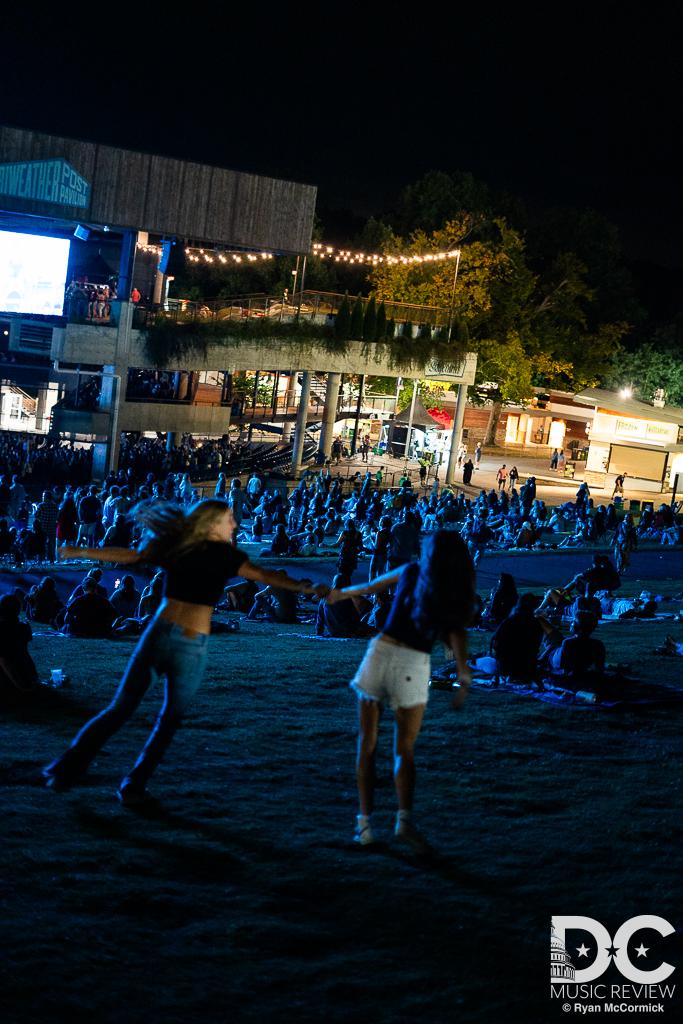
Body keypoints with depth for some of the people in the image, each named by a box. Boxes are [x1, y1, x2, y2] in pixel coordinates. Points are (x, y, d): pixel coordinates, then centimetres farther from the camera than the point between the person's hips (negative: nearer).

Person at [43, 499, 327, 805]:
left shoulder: (176, 546, 8)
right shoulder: (224, 554, -3)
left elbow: (129, 555, 11)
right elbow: (263, 574, -13)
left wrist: (80, 552, 21)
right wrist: (305, 588, -17)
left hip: (159, 633, 4)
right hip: (192, 645, -4)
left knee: (119, 709, 13)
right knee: (169, 721, 14)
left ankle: (66, 768, 12)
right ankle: (134, 787, 15)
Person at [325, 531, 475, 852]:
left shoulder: (411, 572, 11)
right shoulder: (456, 595, 5)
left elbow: (372, 585, 25)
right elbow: (456, 636, -4)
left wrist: (344, 592, 41)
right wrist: (464, 678, -3)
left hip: (380, 653, 2)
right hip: (412, 665, -1)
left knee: (367, 746, 11)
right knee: (404, 750, 7)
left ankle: (365, 820, 8)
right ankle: (404, 819, -12)